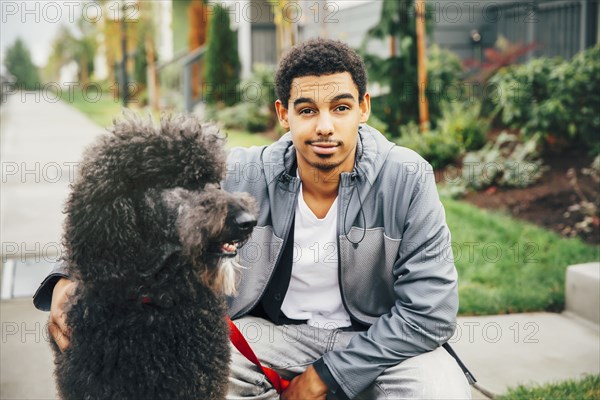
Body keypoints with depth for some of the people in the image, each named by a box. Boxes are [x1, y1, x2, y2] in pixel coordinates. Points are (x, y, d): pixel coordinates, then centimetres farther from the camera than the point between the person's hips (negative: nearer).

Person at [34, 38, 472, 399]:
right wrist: (70, 279, -32)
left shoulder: (408, 180, -17)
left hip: (378, 339, -1)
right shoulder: (242, 176, -12)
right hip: (273, 329, 2)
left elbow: (430, 312, -17)